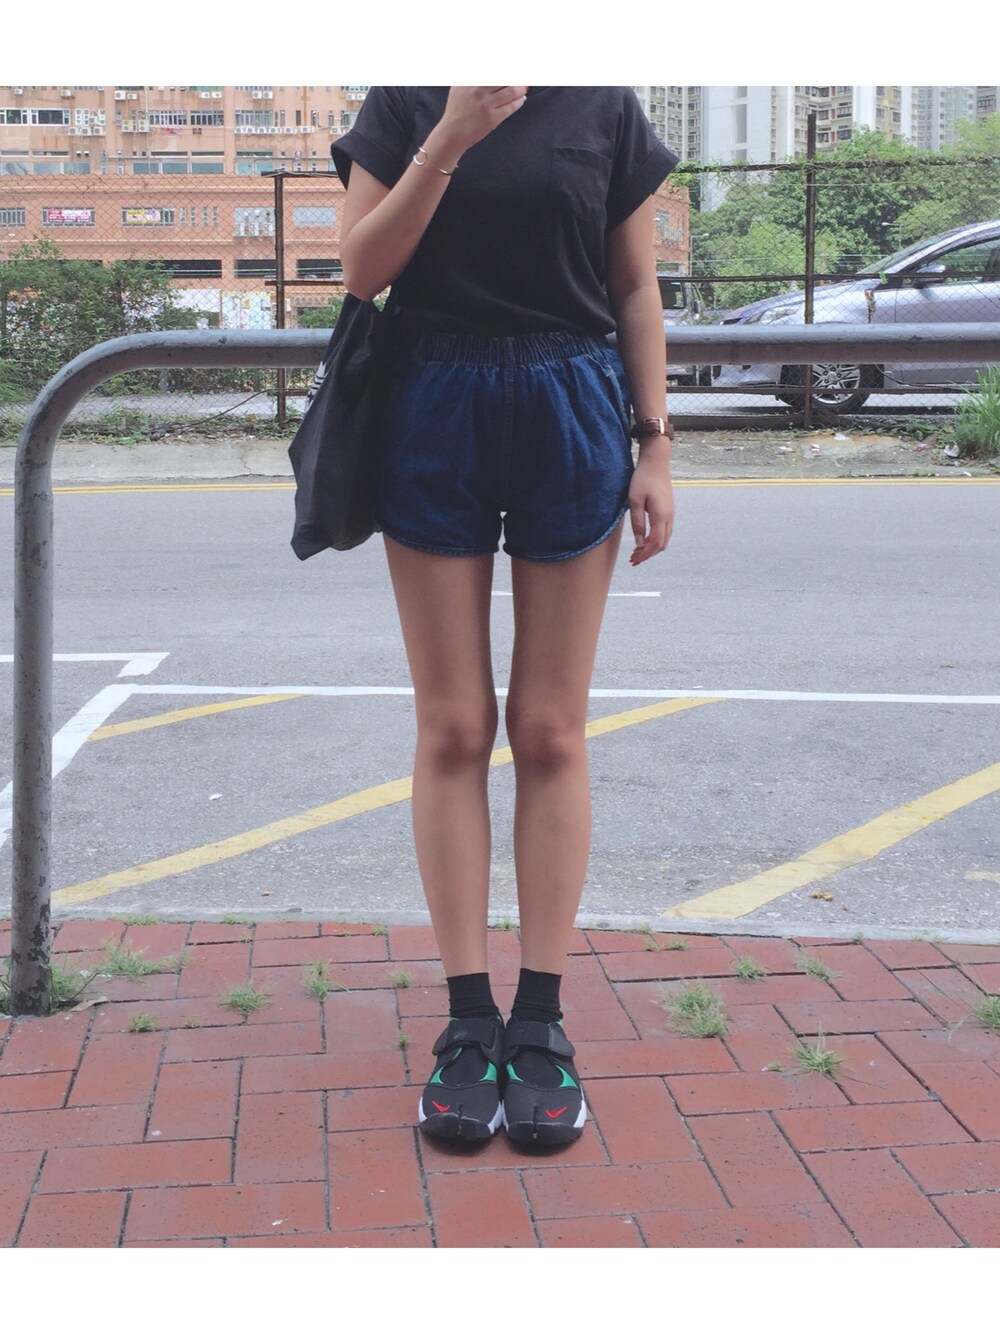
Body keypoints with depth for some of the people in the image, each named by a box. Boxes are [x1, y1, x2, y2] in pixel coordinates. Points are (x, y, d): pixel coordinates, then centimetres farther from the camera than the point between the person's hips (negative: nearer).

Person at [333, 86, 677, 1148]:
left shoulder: (604, 108, 5)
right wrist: (453, 136, -13)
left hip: (570, 416, 0)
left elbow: (637, 289, 7)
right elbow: (361, 269, -5)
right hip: (433, 413, 0)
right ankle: (468, 1018, 9)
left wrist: (655, 445, 0)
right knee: (453, 728, 1)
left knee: (550, 731, 2)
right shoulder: (405, 104, 5)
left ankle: (540, 1019, 10)